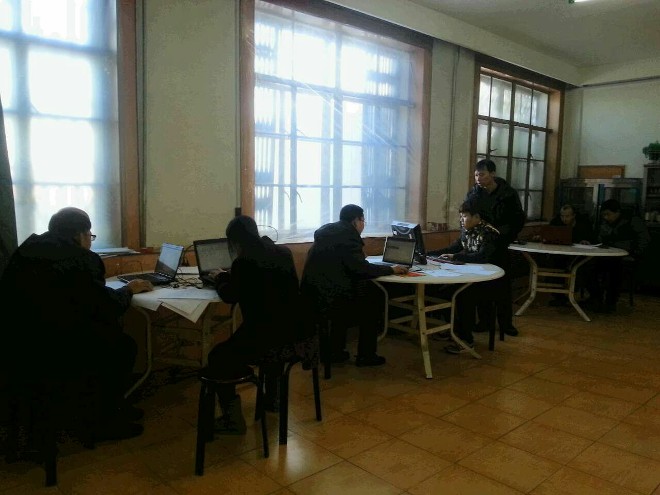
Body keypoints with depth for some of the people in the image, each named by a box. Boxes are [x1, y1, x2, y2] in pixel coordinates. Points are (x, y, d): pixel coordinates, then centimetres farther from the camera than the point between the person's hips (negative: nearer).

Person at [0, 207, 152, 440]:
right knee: (124, 346, 10)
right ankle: (106, 422, 21)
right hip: (46, 357, -9)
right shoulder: (79, 258, -14)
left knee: (104, 334, 21)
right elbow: (107, 307, -9)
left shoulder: (29, 248, 11)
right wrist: (128, 289, 10)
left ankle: (113, 406, 30)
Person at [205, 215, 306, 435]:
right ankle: (272, 397, 48)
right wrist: (230, 276, 27)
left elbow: (229, 296, 1)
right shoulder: (284, 253, 7)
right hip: (293, 332, 7)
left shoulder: (243, 262, -13)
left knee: (217, 358, 13)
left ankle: (233, 418, 9)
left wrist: (220, 277, 20)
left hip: (263, 334, -7)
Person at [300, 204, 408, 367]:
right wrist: (391, 269, -4)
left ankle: (334, 351, 32)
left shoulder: (327, 231, 15)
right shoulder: (347, 235, -13)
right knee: (374, 298, 10)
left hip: (311, 296, 9)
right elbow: (361, 268, -17)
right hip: (328, 300, -9)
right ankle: (366, 355, 16)